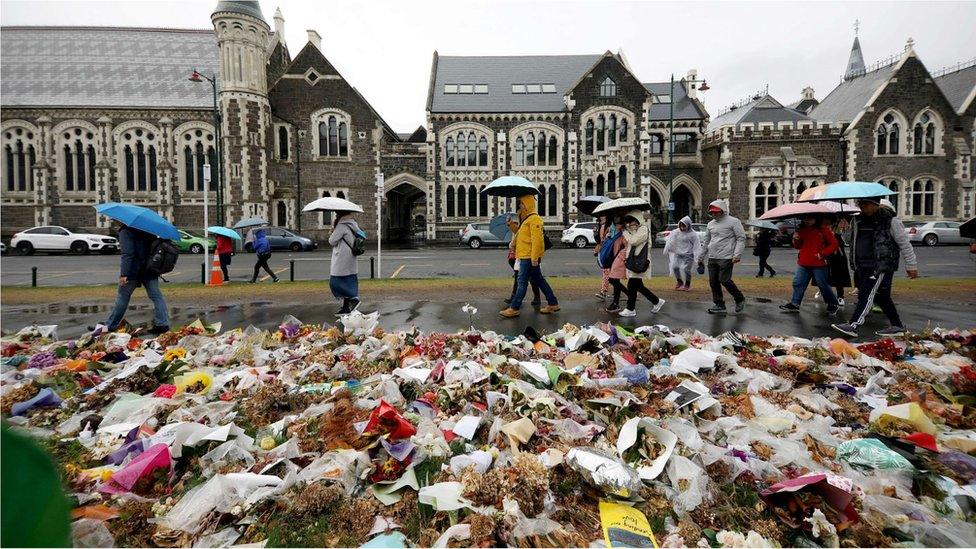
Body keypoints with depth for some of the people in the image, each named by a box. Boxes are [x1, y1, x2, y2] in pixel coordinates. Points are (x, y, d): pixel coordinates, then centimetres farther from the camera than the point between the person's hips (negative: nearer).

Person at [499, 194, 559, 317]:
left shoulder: (534, 219, -15)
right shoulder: (526, 219, 18)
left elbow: (537, 239, -22)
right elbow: (520, 234, 29)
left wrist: (534, 258, -25)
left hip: (529, 257, -10)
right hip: (527, 257, 10)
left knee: (522, 282, -6)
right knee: (539, 280, 13)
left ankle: (514, 308, -1)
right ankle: (553, 303, 20)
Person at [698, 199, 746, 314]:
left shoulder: (733, 222, -3)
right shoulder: (711, 224, 16)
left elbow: (741, 238, -6)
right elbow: (706, 242, 23)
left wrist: (737, 255, -16)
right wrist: (701, 257, 23)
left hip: (726, 258, -7)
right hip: (712, 258, 7)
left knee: (724, 280, -10)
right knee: (713, 282, 4)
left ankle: (740, 299, 14)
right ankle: (719, 305, 13)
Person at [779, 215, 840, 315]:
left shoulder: (823, 229, -5)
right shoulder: (801, 230, 7)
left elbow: (834, 244, -3)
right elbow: (798, 246, 17)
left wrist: (822, 254, -13)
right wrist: (796, 240, -4)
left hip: (818, 264, -5)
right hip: (803, 263, 5)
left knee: (823, 285, 3)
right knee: (798, 283, 4)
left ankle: (833, 304, 20)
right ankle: (794, 304, 12)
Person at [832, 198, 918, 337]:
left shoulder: (891, 221, -5)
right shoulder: (857, 221, 11)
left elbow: (904, 243, -1)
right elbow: (854, 242, 22)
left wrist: (911, 265, 1)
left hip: (882, 266, -7)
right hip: (863, 267, 7)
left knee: (866, 294, -16)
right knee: (881, 297, 13)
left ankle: (853, 326, -21)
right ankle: (897, 326, 25)